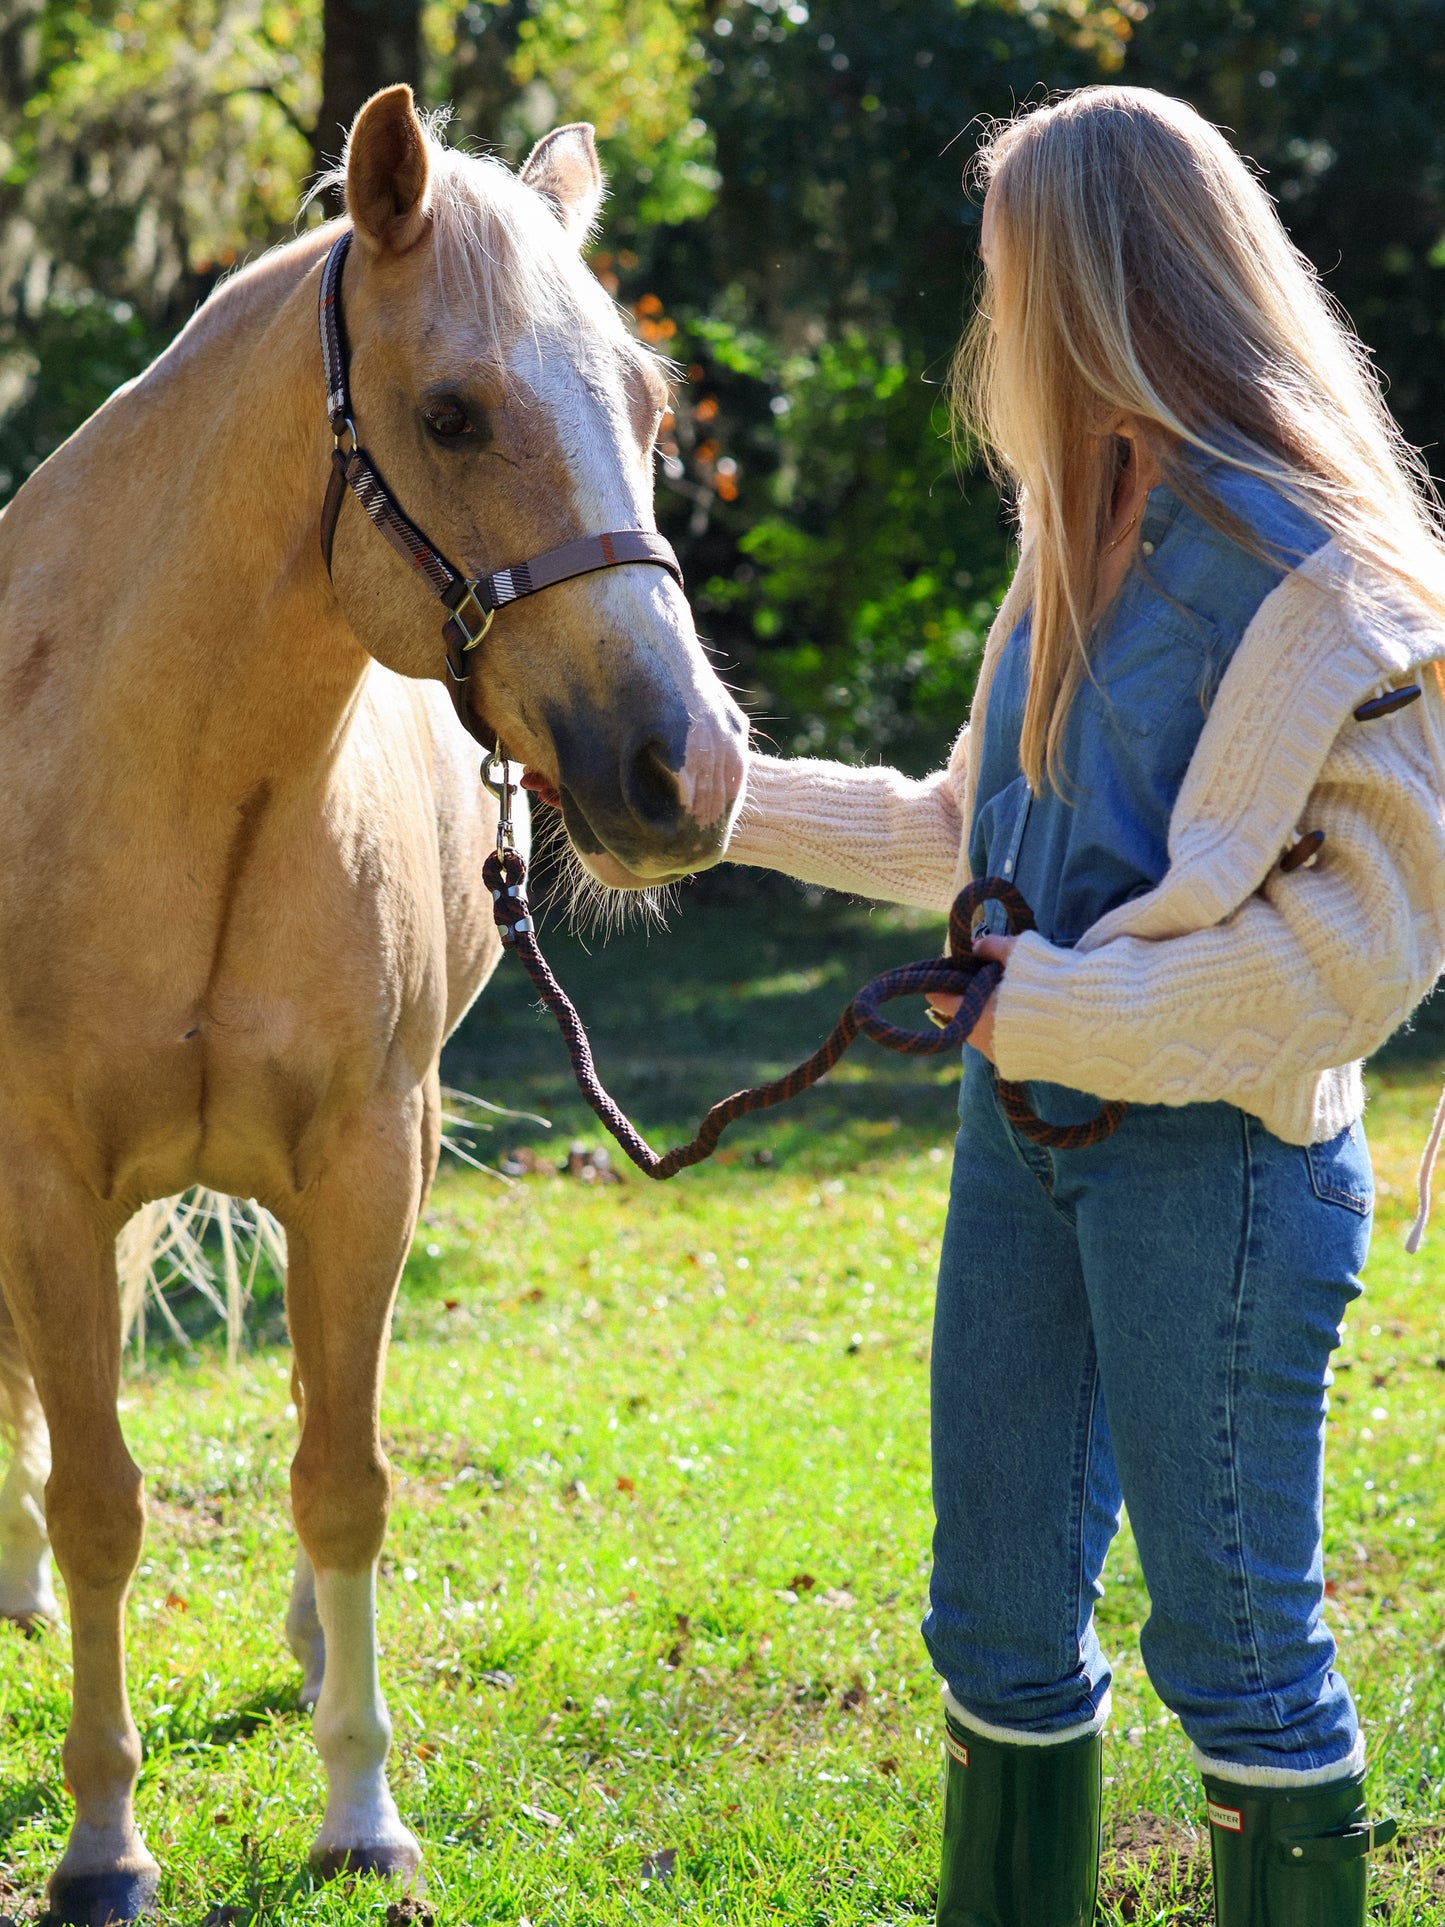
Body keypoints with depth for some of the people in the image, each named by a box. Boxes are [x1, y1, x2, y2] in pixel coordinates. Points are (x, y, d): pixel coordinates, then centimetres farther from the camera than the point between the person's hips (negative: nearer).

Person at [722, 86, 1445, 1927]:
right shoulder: (1083, 528, 12)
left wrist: (1057, 1006, -21)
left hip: (1217, 1148, -8)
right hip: (1027, 1122, 8)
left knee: (1233, 1636, 1)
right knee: (999, 1617, 14)